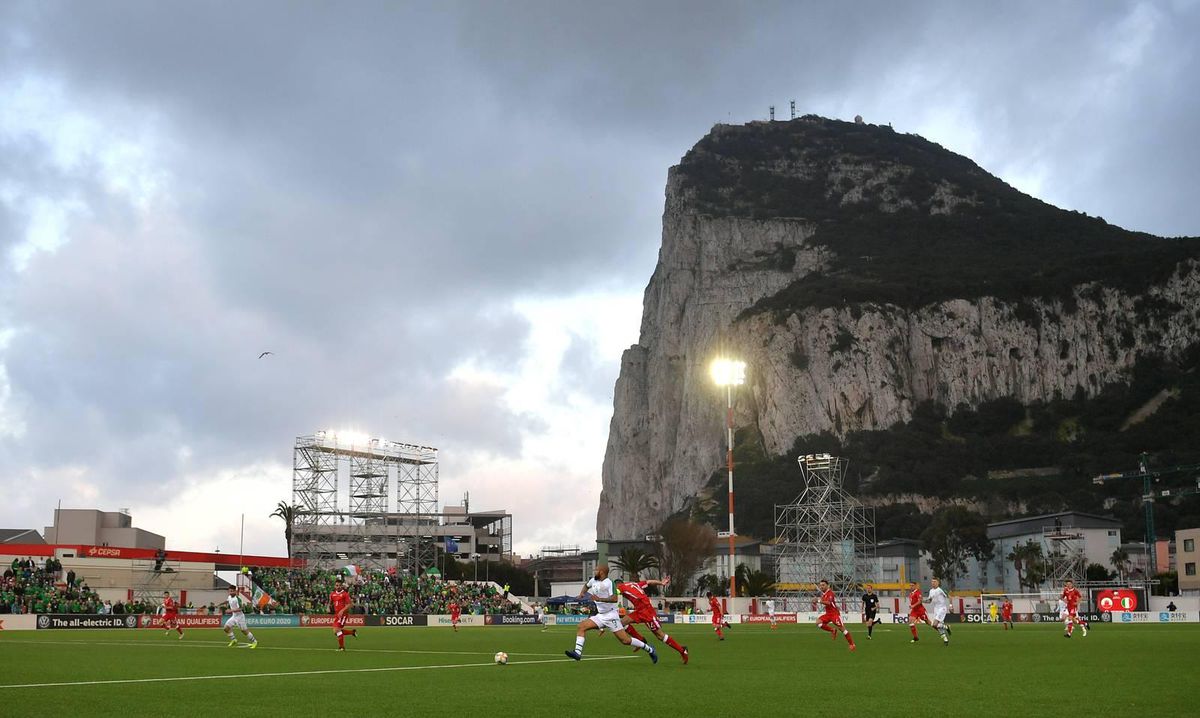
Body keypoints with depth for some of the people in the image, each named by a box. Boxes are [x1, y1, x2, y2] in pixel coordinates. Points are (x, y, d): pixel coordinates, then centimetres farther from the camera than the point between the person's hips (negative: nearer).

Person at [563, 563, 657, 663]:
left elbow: (614, 599, -28)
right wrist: (582, 593, 15)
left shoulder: (609, 583, -15)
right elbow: (586, 585, 33)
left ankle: (649, 649, 7)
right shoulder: (593, 581, 9)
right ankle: (578, 652, -13)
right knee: (581, 627, -8)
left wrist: (600, 599, -35)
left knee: (625, 640, -9)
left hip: (611, 615, -8)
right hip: (600, 616, 8)